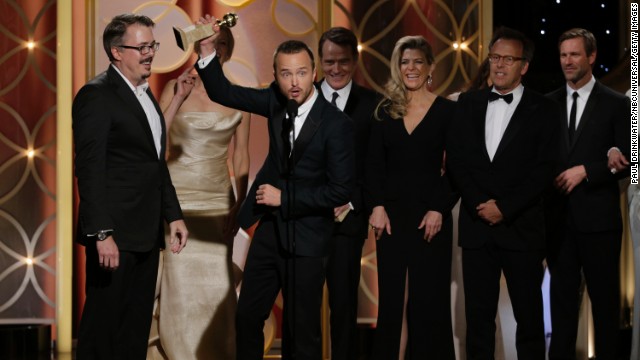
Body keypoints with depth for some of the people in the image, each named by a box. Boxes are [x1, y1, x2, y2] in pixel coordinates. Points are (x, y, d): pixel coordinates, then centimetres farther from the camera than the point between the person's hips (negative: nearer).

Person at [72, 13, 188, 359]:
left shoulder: (145, 94, 16)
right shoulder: (96, 95, -11)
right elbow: (90, 170, -17)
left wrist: (173, 214, 16)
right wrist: (102, 234, -22)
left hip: (145, 234, 9)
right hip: (115, 233, -9)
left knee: (136, 327, 12)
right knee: (103, 324, -2)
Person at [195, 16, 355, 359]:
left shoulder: (336, 123, -17)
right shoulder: (276, 101, -1)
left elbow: (341, 189, -18)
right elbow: (224, 94, 4)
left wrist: (285, 198, -17)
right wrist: (207, 51, -11)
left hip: (305, 237, -6)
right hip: (269, 228, 6)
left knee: (300, 330, 5)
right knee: (247, 316, 13)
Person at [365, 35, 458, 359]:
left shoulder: (447, 111, -1)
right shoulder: (385, 111, 7)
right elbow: (373, 165, 5)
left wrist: (439, 209, -11)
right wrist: (377, 206, -6)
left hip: (429, 213, -2)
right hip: (391, 213, 2)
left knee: (429, 298, 2)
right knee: (390, 297, 5)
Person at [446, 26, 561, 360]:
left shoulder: (543, 110, 1)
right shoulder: (468, 103, 10)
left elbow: (543, 170, -7)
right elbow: (455, 160, 5)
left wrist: (504, 208, -13)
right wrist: (479, 204, -8)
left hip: (522, 228, -3)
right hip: (476, 226, 3)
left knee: (528, 316, 3)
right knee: (478, 314, 6)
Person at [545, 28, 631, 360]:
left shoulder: (616, 104, -1)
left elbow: (628, 160, -5)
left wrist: (585, 171, -14)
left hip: (598, 217, -3)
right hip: (558, 217, 3)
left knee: (605, 298, 5)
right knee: (562, 296, 9)